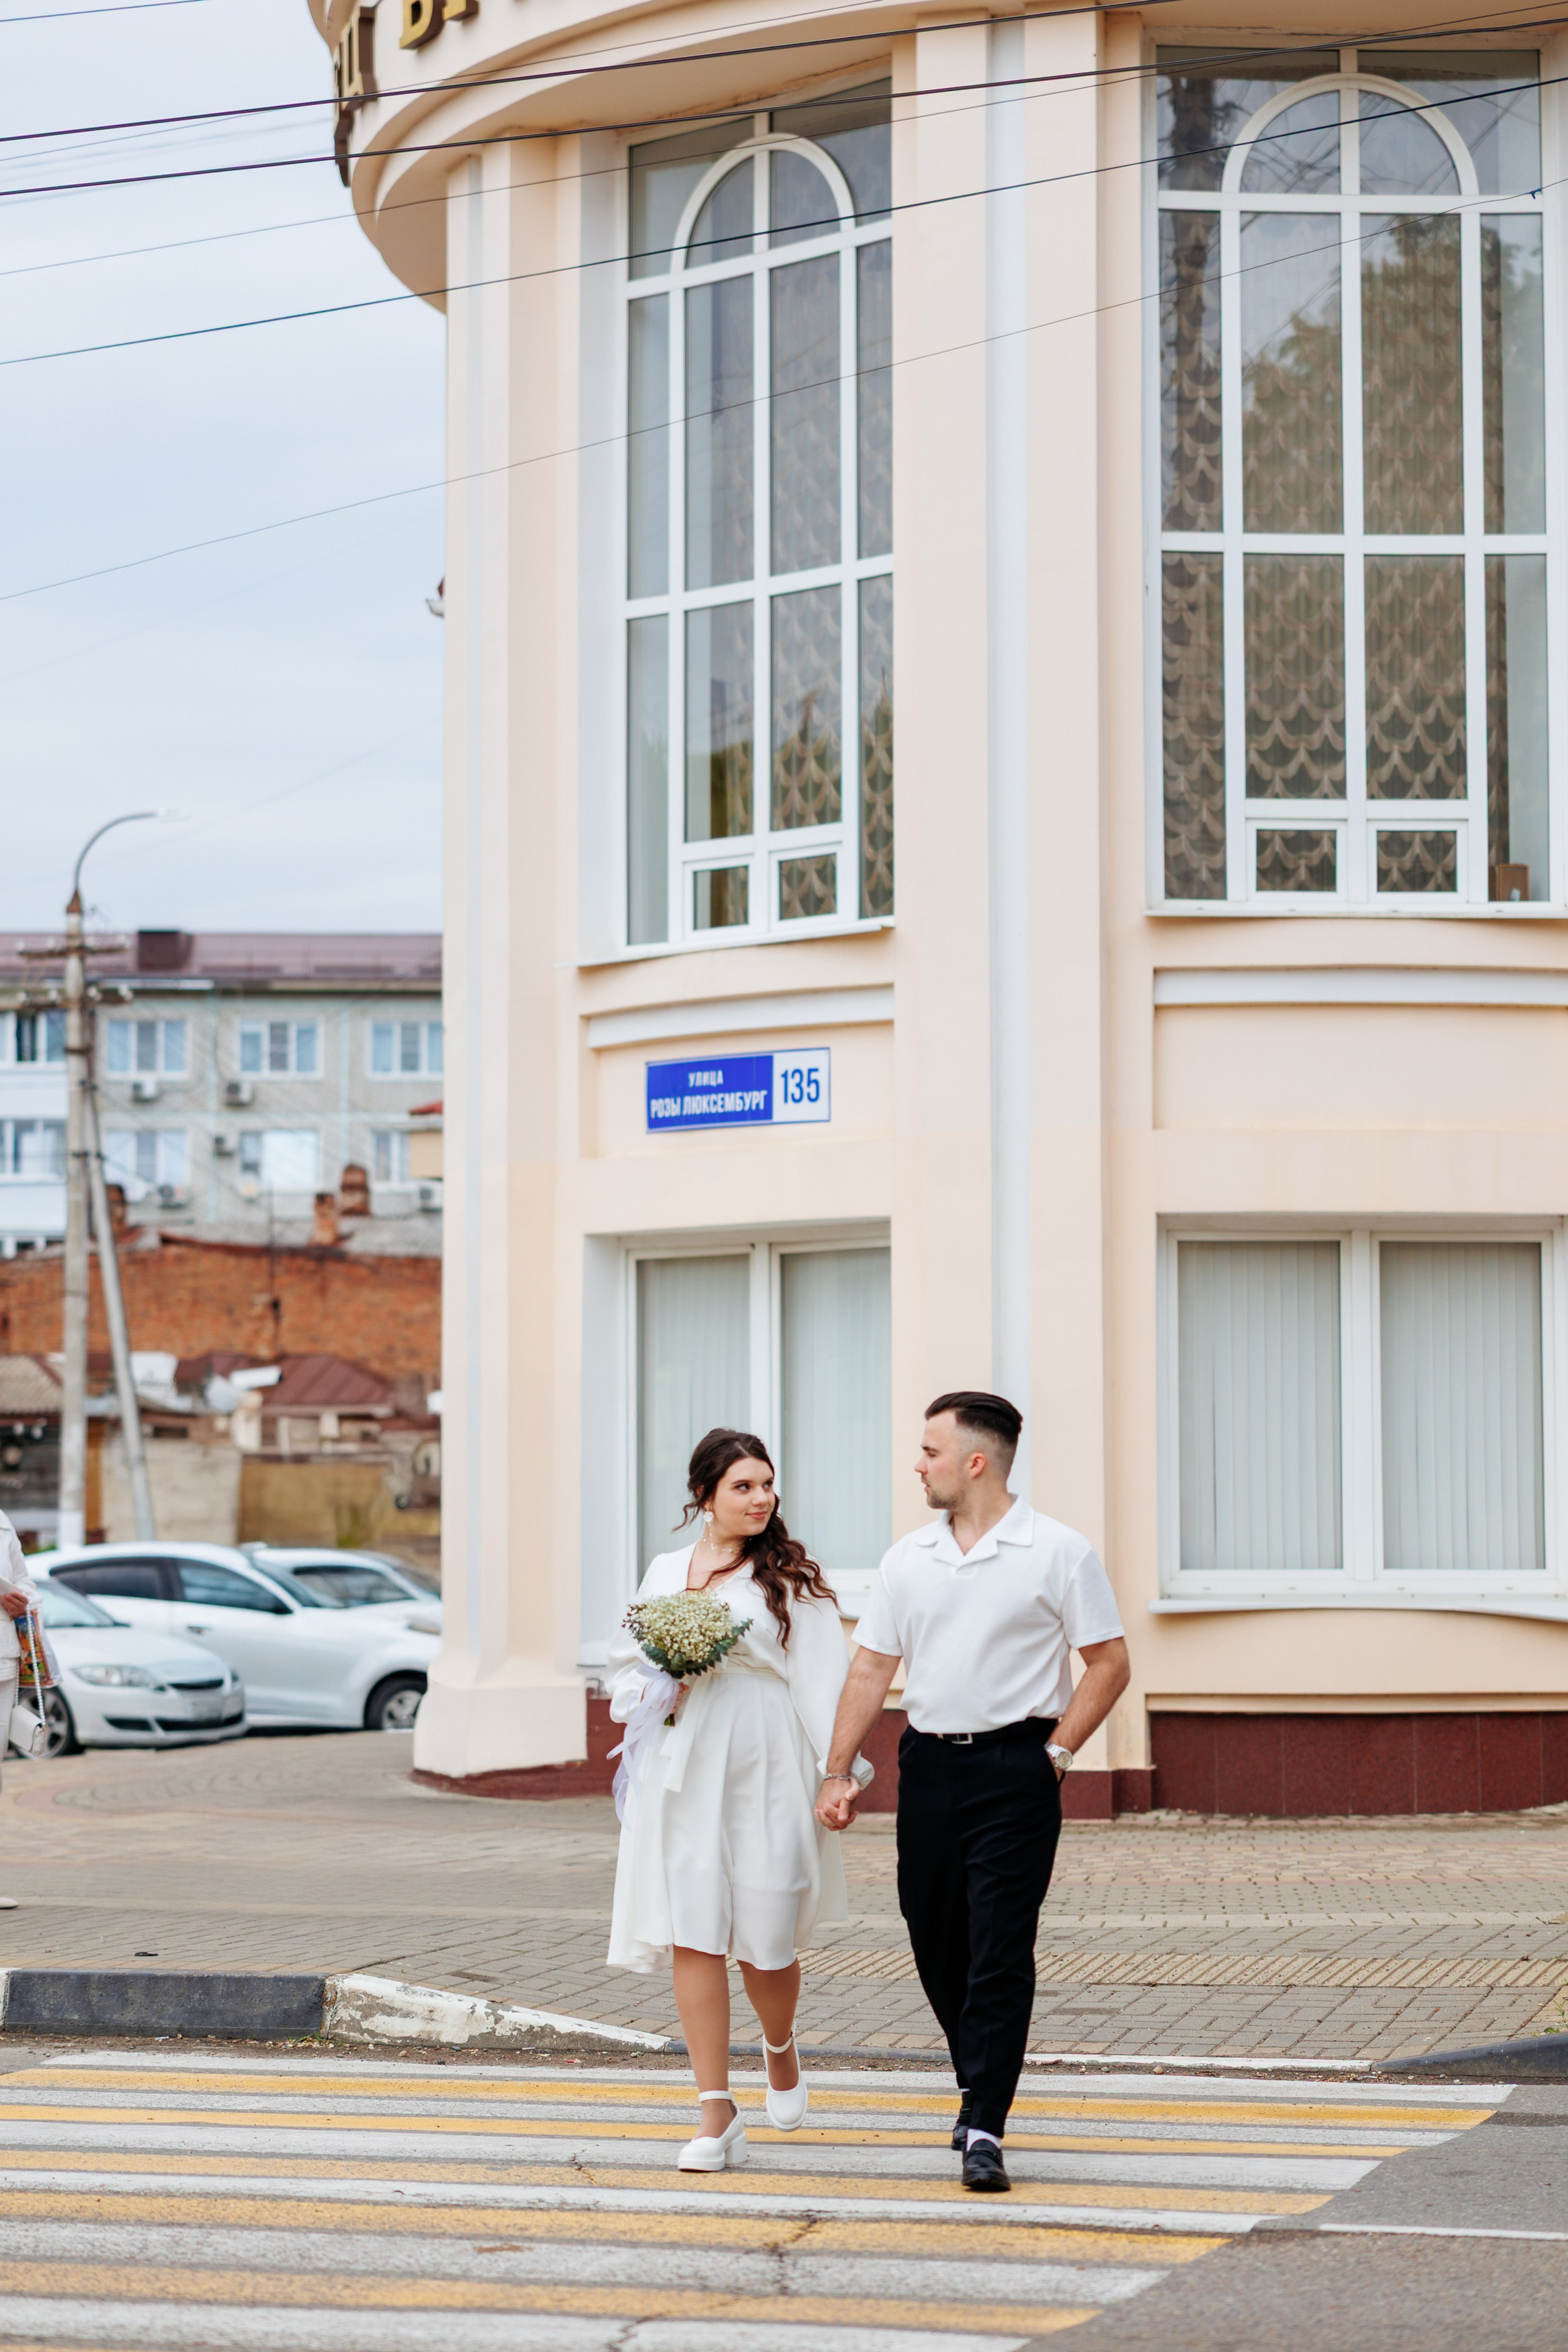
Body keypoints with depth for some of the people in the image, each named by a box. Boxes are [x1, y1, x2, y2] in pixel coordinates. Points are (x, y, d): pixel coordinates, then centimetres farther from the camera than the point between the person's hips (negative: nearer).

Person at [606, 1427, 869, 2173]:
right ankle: (716, 2116, -2)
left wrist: (838, 1773, -10)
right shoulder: (665, 1573, 10)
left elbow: (823, 1678, -3)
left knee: (765, 1937, 4)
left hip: (765, 1774, -2)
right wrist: (659, 1686, -2)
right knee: (692, 1937, -6)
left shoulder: (789, 1577, 0)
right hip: (681, 1775, 2)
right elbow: (628, 1661, 20)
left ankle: (780, 2051, 38)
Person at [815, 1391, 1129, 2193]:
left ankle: (984, 2128, -8)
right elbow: (871, 1668, 10)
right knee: (935, 1942, 10)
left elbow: (1109, 1664, -2)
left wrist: (1055, 1754, -7)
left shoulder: (1058, 1553, -4)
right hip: (929, 1765, 5)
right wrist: (839, 1771, 4)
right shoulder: (909, 1559, 9)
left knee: (1000, 1948, -9)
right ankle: (980, 2081, 31)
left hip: (1014, 1769, -5)